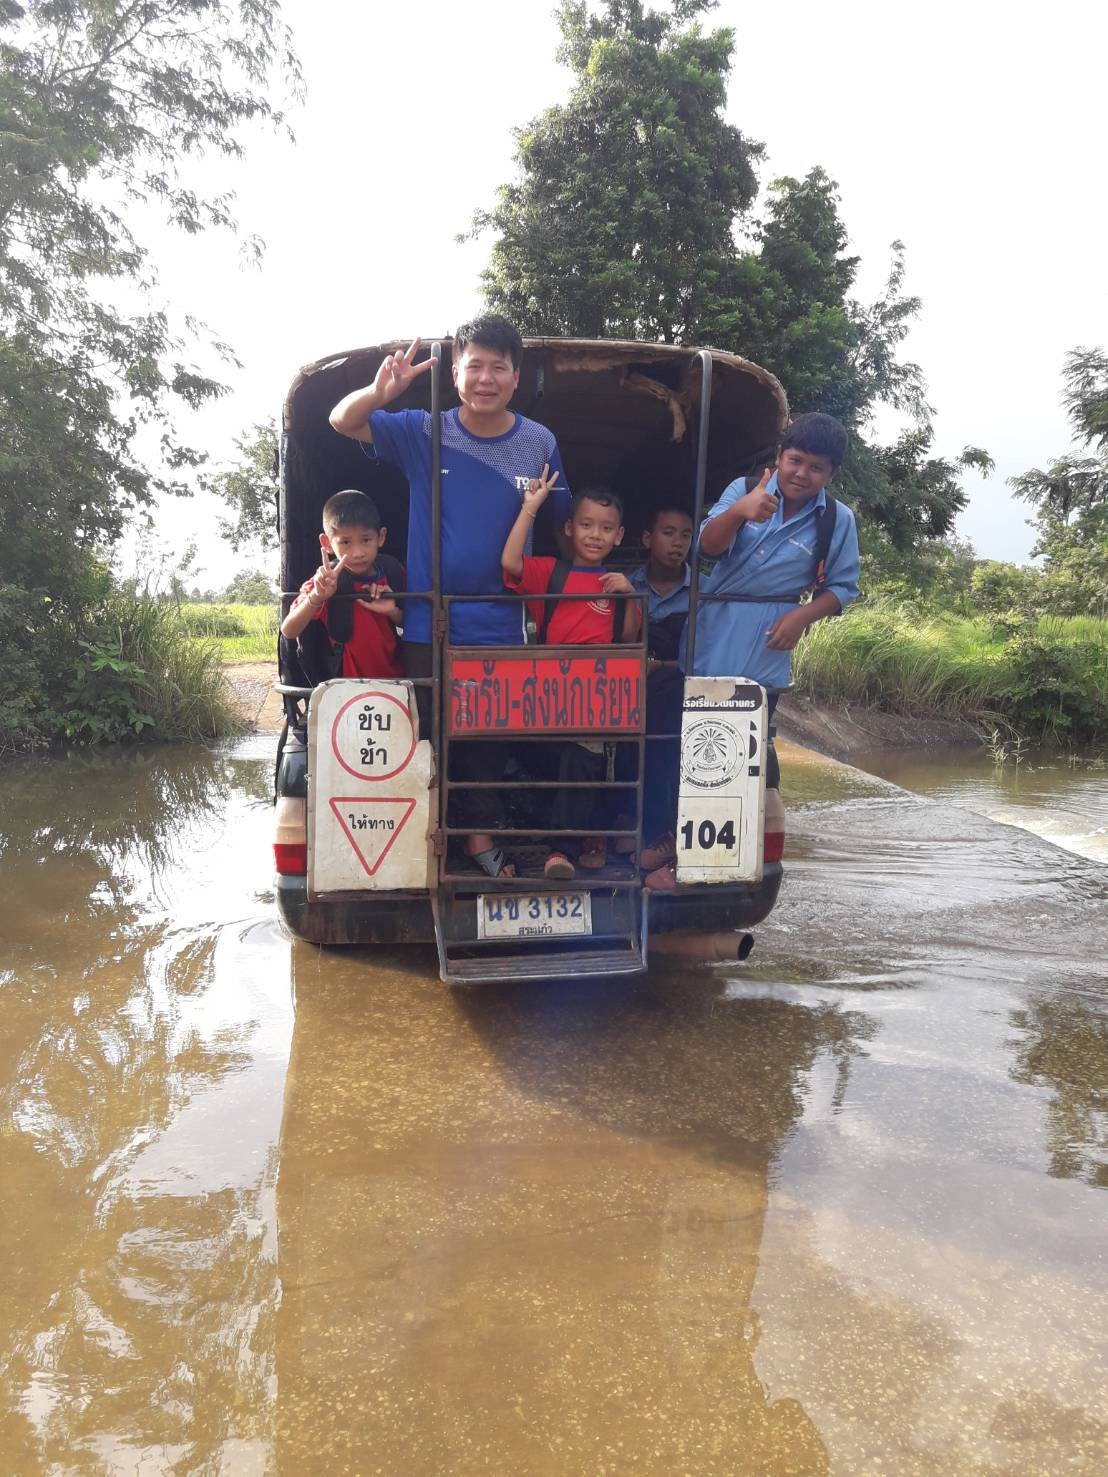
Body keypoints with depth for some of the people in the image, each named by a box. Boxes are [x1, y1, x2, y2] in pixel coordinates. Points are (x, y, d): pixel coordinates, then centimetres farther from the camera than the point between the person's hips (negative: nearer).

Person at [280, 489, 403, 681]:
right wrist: (316, 597, -33)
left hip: (395, 678, 1)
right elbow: (288, 632, -18)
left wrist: (392, 612, -9)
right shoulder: (326, 583, -9)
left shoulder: (392, 571, 0)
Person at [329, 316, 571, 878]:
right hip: (427, 623, -1)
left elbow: (563, 524, 9)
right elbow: (342, 422, -6)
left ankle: (482, 835, 32)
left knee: (489, 738, 14)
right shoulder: (423, 432, -4)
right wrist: (379, 393, -28)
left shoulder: (539, 443, -1)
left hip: (499, 626, 1)